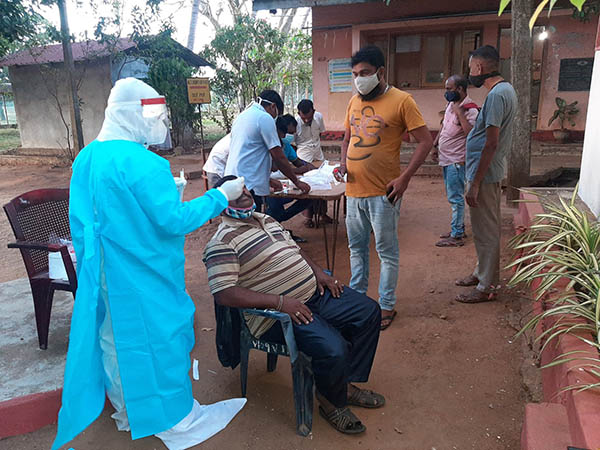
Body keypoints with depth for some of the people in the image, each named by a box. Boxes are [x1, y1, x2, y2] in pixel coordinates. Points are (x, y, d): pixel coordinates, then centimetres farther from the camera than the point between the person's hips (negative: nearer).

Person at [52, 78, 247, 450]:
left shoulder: (86, 158, 4)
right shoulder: (143, 164, -23)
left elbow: (79, 221, 11)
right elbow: (174, 221, -24)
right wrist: (221, 196, -15)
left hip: (102, 276, 9)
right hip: (143, 278, -8)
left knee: (114, 338, 20)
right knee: (161, 338, 7)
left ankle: (127, 412, 42)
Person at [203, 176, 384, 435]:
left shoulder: (266, 219, 15)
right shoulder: (223, 241, -13)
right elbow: (224, 294, -24)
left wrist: (318, 272, 5)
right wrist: (280, 302, -27)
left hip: (315, 292, 9)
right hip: (277, 314, -9)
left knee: (369, 312, 5)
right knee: (334, 350, -28)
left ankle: (346, 383, 17)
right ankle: (332, 402, 7)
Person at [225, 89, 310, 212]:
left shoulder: (241, 116, 19)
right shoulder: (265, 118, -9)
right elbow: (279, 158, -9)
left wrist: (269, 181, 27)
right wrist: (297, 182, 2)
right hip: (248, 186, -9)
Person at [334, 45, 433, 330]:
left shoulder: (401, 101, -8)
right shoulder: (354, 102, 11)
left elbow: (425, 141, -9)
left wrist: (405, 177, -18)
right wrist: (343, 164, 4)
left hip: (383, 192, -6)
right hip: (354, 190, 6)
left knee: (386, 252, 5)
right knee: (356, 247, 17)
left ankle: (387, 306, 19)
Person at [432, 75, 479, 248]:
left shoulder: (470, 109, -17)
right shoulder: (451, 105, 11)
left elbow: (470, 133, -31)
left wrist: (459, 112, -29)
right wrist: (435, 145, 17)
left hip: (456, 160, -9)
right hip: (446, 158, 9)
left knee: (455, 198, -5)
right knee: (453, 197, 18)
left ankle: (456, 236, 2)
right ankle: (459, 228, 30)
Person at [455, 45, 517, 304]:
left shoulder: (496, 95, -20)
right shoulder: (506, 89, 12)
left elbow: (491, 144, -24)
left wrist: (475, 183, -22)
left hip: (485, 175, -10)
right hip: (491, 173, 10)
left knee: (485, 231, -1)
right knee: (486, 228, 19)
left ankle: (486, 287, 10)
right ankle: (482, 273, 33)